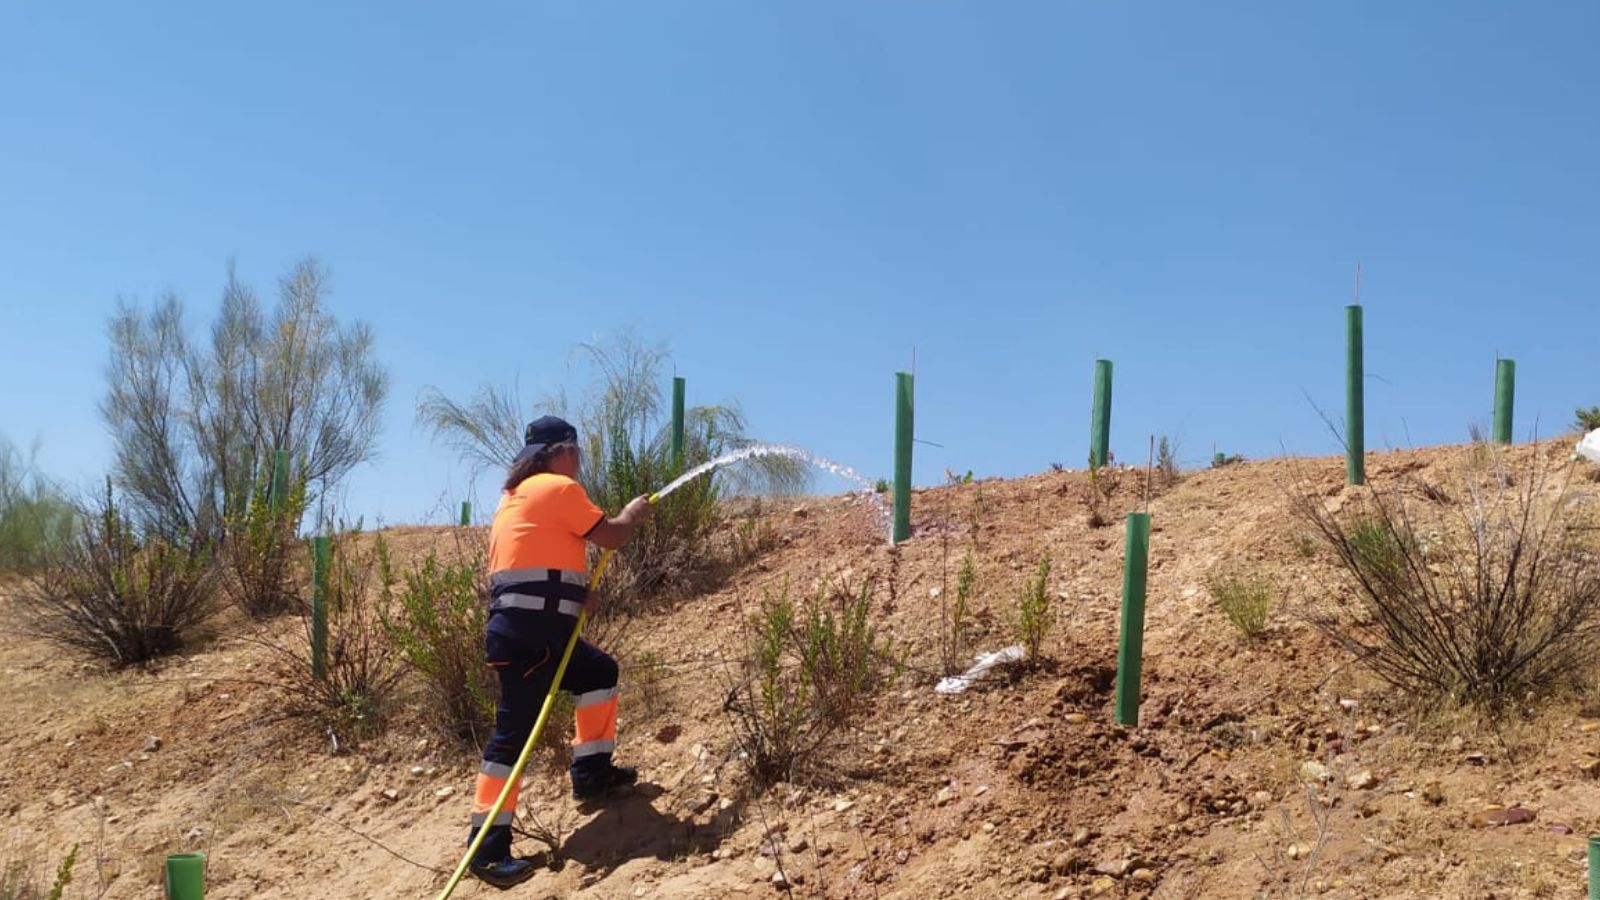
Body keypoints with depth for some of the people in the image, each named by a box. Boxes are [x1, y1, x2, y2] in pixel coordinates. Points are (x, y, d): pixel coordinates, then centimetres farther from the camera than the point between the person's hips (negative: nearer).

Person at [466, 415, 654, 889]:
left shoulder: (516, 495, 22)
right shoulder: (559, 487, -5)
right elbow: (609, 536, -1)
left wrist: (574, 594, 17)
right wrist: (634, 513, 18)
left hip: (531, 627, 9)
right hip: (528, 632, -9)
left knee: (599, 673, 20)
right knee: (515, 730, -8)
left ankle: (592, 772, 22)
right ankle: (488, 846, -9)